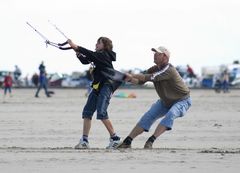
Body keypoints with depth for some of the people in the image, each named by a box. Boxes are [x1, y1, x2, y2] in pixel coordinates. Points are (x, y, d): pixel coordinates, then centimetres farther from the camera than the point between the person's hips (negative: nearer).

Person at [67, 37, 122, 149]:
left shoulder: (105, 55, -8)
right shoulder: (98, 56, 18)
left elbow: (91, 55, -21)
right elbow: (85, 60, 19)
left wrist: (76, 47, -20)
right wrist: (78, 54, -1)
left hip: (107, 86, -10)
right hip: (97, 86, 10)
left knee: (101, 113, -18)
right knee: (87, 112, 3)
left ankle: (115, 138, -9)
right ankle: (84, 141, 3)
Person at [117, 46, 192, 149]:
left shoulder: (169, 70, -31)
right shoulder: (154, 69, -6)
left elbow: (151, 77, -40)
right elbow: (140, 81, -3)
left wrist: (132, 76, -36)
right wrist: (130, 79, -26)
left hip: (182, 101, -8)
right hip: (165, 101, 8)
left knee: (170, 115, -34)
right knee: (148, 116, -3)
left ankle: (150, 141, -41)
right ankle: (127, 141, -1)